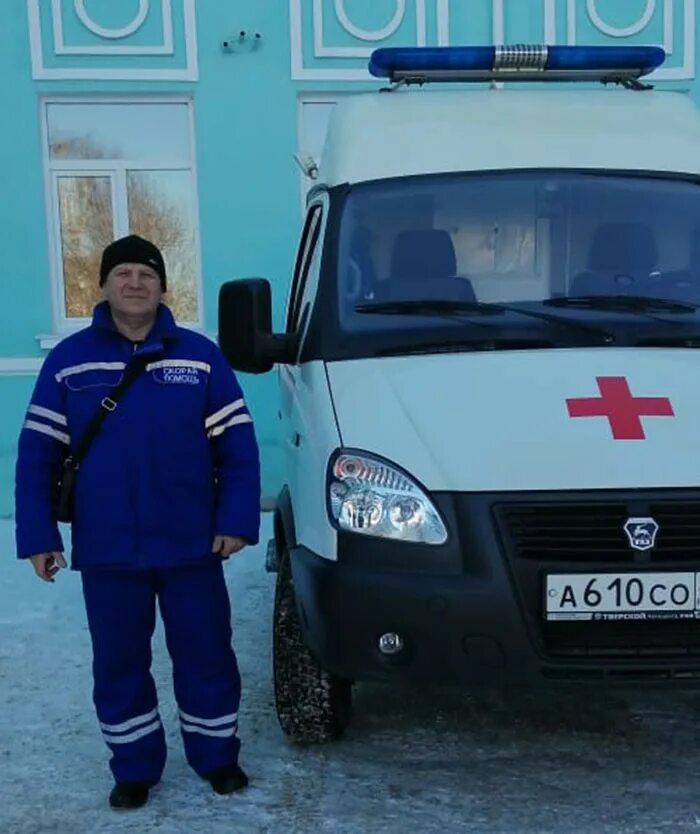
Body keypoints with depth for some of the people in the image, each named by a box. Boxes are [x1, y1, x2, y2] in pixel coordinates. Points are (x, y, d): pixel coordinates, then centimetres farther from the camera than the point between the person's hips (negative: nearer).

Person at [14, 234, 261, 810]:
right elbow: (37, 455, 2)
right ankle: (134, 768, 30)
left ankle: (217, 756, 30)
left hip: (192, 545, 0)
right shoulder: (69, 360, 2)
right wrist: (38, 536, -3)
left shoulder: (200, 356, 1)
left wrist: (237, 521, -8)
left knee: (206, 655, 10)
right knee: (118, 663, 12)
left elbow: (238, 447, 0)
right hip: (106, 551, 1)